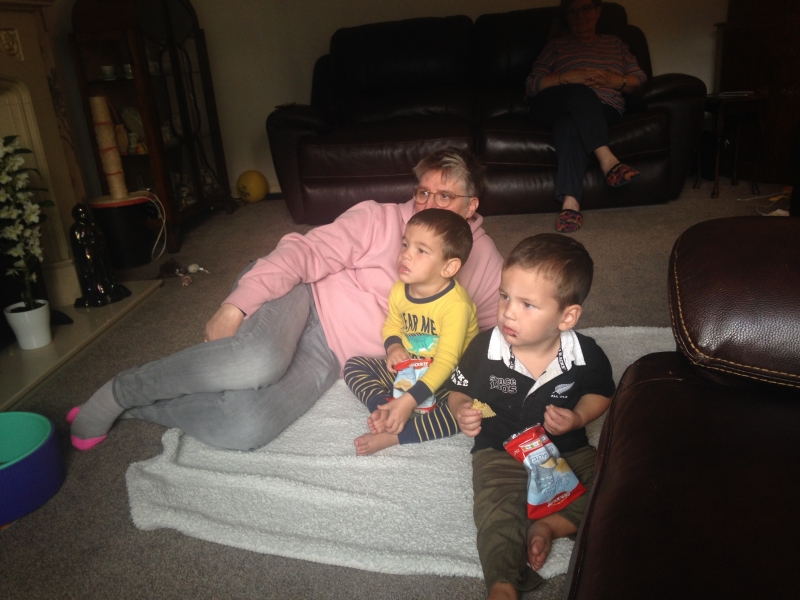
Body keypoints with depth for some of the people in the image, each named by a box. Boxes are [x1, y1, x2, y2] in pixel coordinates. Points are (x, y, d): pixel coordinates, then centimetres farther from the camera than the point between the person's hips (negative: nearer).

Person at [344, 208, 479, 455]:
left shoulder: (456, 304, -28)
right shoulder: (399, 290, -8)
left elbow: (446, 361, -31)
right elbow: (392, 326, 11)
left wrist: (409, 400, -36)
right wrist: (393, 347, -13)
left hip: (445, 377, -6)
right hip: (407, 369, 6)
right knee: (353, 365, -3)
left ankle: (393, 436, -31)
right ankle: (383, 408, -22)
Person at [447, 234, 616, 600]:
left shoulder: (585, 355, -14)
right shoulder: (484, 349, -15)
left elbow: (601, 392, 6)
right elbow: (459, 391, 1)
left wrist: (578, 417, -14)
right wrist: (461, 411, -22)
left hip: (567, 450, 2)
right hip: (499, 452, -2)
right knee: (496, 513, -25)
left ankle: (549, 526, -12)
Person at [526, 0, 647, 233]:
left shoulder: (615, 43, 30)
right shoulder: (556, 46, 25)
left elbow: (640, 79, 19)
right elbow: (531, 85, 9)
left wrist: (618, 81, -4)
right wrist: (567, 78, -8)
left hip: (603, 110, 0)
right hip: (554, 106, 0)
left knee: (570, 122, -38)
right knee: (581, 93, -37)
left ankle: (570, 201, -55)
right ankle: (607, 159, -51)